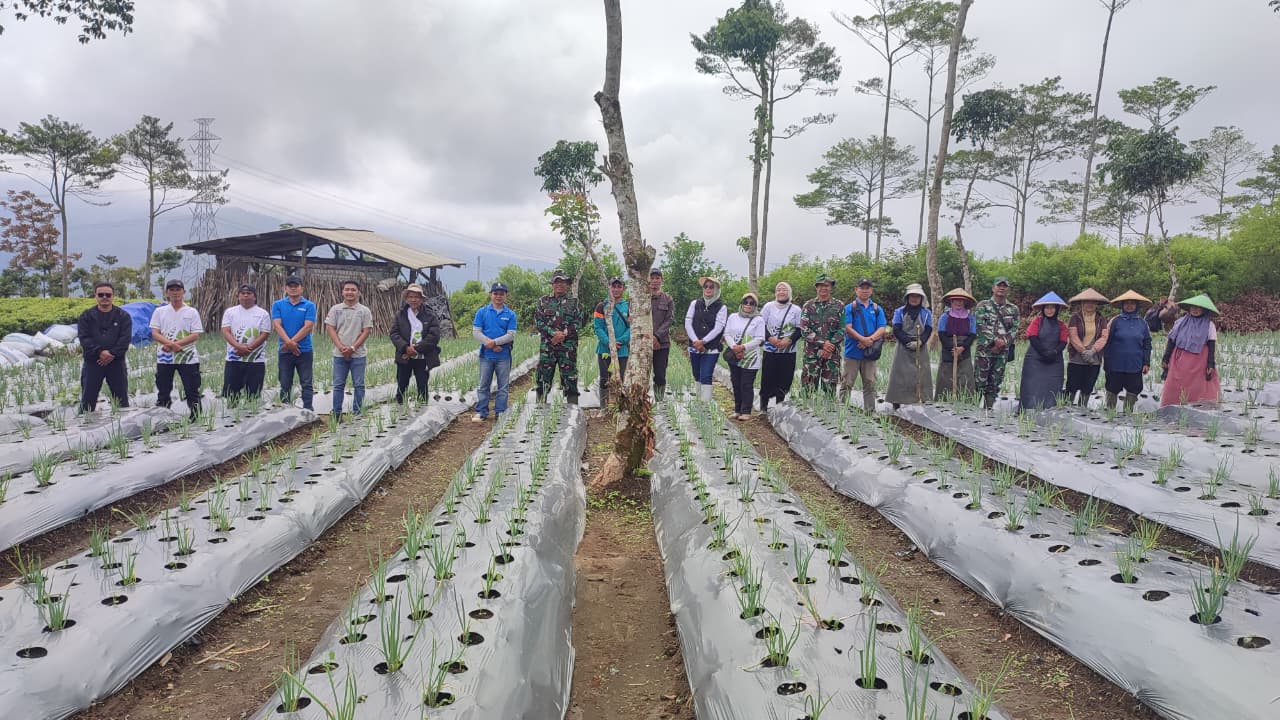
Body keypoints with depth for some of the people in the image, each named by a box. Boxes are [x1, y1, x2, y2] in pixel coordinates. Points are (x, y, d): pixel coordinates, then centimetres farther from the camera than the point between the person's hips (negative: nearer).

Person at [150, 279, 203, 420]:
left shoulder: (192, 312, 3)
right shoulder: (159, 311, 8)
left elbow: (196, 335, -5)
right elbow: (155, 334, 0)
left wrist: (176, 344, -16)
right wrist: (170, 343, -18)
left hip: (188, 357, -2)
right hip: (164, 357, 2)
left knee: (192, 391, -1)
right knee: (163, 392, 8)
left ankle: (195, 417, 3)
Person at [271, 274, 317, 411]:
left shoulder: (309, 305, 1)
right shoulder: (278, 305, 6)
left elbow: (308, 326, -9)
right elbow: (277, 325, -6)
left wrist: (292, 342, -16)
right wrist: (289, 342, -20)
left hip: (304, 351, -1)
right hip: (284, 352, 2)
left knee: (306, 383, 0)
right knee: (285, 384, 8)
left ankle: (307, 409, 3)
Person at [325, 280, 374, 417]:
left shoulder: (364, 311, 0)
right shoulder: (335, 309, 5)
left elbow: (366, 331, -3)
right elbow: (330, 329, 1)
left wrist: (353, 347, -12)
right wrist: (341, 347, -11)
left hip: (358, 354, -1)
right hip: (339, 354, 1)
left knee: (358, 385, 3)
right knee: (338, 385, 6)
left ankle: (356, 413, 11)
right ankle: (337, 413, 12)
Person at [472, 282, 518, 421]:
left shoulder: (510, 314, 3)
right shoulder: (482, 312, 4)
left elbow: (511, 335, -4)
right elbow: (476, 332, -1)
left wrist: (494, 342, -16)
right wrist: (489, 344, -12)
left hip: (504, 356, 0)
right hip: (486, 355, 0)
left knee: (503, 386, 5)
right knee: (483, 385, 5)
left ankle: (500, 412, 13)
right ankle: (481, 412, 11)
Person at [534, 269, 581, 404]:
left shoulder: (574, 302, 9)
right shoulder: (544, 301, 11)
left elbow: (578, 322, 1)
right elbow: (538, 321, 2)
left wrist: (564, 334, -13)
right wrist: (554, 333, -11)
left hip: (568, 346, -1)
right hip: (547, 346, 1)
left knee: (570, 376, 0)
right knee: (544, 377, 2)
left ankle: (572, 406, 3)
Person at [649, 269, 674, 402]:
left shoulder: (668, 299, 8)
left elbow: (669, 320, 0)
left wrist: (657, 336, -12)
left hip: (662, 343, 0)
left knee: (660, 376, 0)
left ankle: (660, 402, 9)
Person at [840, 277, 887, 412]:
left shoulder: (877, 309, 11)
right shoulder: (849, 308, 1)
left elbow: (882, 328, 3)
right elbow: (848, 328, -9)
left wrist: (870, 339, -14)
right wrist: (863, 339, -19)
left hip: (870, 353, 3)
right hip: (852, 352, -3)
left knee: (870, 384, 7)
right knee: (847, 383, -2)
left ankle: (870, 411, 14)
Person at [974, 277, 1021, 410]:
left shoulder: (1013, 309, 12)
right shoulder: (983, 305, 2)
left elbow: (1014, 329, 6)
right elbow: (980, 326, -8)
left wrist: (1004, 342, -11)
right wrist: (994, 340, -16)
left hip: (1003, 351, 3)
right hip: (984, 349, -3)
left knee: (996, 383, 6)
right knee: (980, 380, -6)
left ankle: (989, 407, 13)